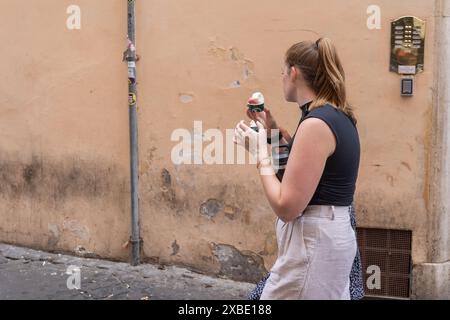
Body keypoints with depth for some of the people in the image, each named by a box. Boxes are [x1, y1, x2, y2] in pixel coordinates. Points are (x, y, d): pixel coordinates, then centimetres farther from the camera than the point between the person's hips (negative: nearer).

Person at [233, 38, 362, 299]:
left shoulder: (316, 123, -20)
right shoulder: (339, 117, 8)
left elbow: (286, 207, -22)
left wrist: (260, 152, -11)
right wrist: (274, 131, 15)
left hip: (313, 241, -10)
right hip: (333, 233, 10)